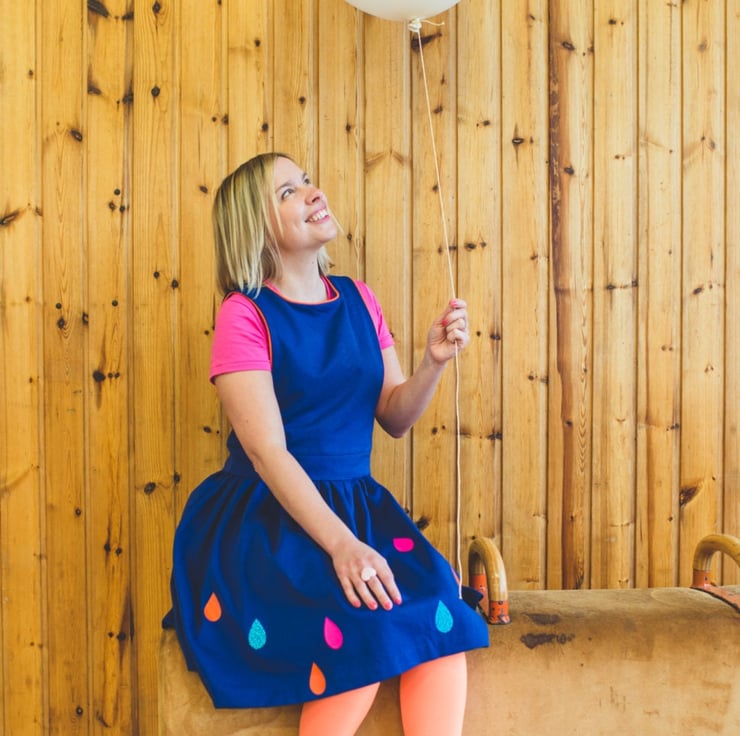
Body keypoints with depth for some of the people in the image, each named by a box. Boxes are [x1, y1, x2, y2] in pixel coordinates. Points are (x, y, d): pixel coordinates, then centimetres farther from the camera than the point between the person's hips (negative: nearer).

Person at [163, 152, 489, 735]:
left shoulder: (358, 300, 10)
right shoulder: (244, 315, -7)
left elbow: (395, 418, 12)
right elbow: (267, 451, -16)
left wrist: (435, 362, -7)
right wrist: (341, 545, -25)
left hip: (357, 503, 5)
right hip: (264, 518, -5)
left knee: (441, 609, -22)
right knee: (364, 633, -28)